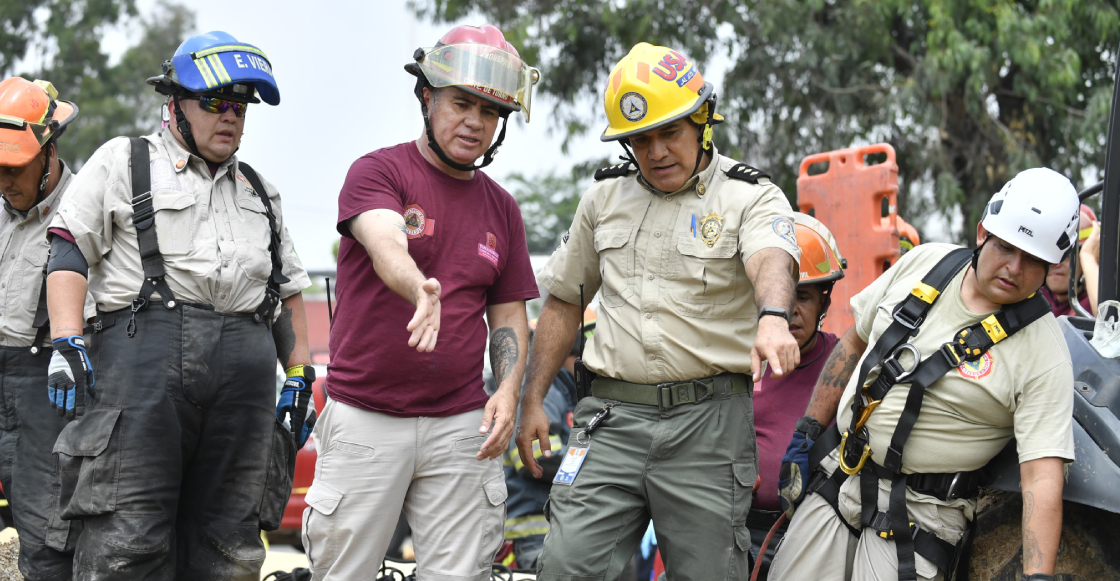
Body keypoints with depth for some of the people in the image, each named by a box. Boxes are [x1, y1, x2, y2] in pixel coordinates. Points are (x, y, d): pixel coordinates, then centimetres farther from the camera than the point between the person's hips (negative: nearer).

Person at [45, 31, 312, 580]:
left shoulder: (258, 190, 26)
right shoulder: (124, 161, 12)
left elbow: (288, 288, 28)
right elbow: (69, 249, 2)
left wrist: (299, 376, 18)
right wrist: (67, 344, -11)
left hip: (246, 368, 5)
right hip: (144, 350, -5)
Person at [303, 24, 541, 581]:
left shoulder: (501, 208, 11)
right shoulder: (378, 172, -5)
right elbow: (387, 247, -25)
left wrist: (508, 389, -2)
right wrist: (421, 289, -47)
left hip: (460, 425, 4)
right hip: (365, 420, -4)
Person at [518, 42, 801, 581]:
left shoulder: (751, 197, 0)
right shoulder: (605, 197, 14)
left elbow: (770, 260, -22)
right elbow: (563, 301, 21)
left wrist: (773, 319, -45)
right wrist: (532, 400, 15)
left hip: (707, 420, -3)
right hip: (612, 415, 3)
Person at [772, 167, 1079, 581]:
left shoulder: (1044, 356, -15)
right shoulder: (925, 262, 0)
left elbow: (1042, 475, -21)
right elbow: (855, 342, 13)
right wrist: (808, 432, 11)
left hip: (918, 514, -5)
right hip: (833, 479, 5)